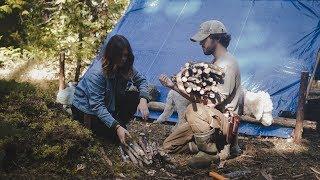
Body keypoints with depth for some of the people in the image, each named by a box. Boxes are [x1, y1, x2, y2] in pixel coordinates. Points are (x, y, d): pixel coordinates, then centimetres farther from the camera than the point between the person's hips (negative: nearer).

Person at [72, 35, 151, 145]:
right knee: (116, 136, -18)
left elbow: (141, 80, -1)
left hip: (108, 104, 7)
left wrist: (143, 99, -23)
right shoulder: (96, 73, -33)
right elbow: (97, 106, -34)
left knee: (135, 97, -12)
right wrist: (117, 127, -41)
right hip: (86, 109, -7)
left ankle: (120, 124, 2)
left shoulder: (125, 67, -12)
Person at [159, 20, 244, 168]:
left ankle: (211, 152, -16)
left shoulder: (227, 65, -19)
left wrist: (183, 88, -19)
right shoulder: (215, 63, 14)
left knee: (193, 111, -39)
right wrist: (174, 86, 2)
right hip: (210, 118, 10)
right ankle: (217, 144, 5)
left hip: (226, 121, -10)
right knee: (169, 145, 6)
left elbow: (212, 102, -26)